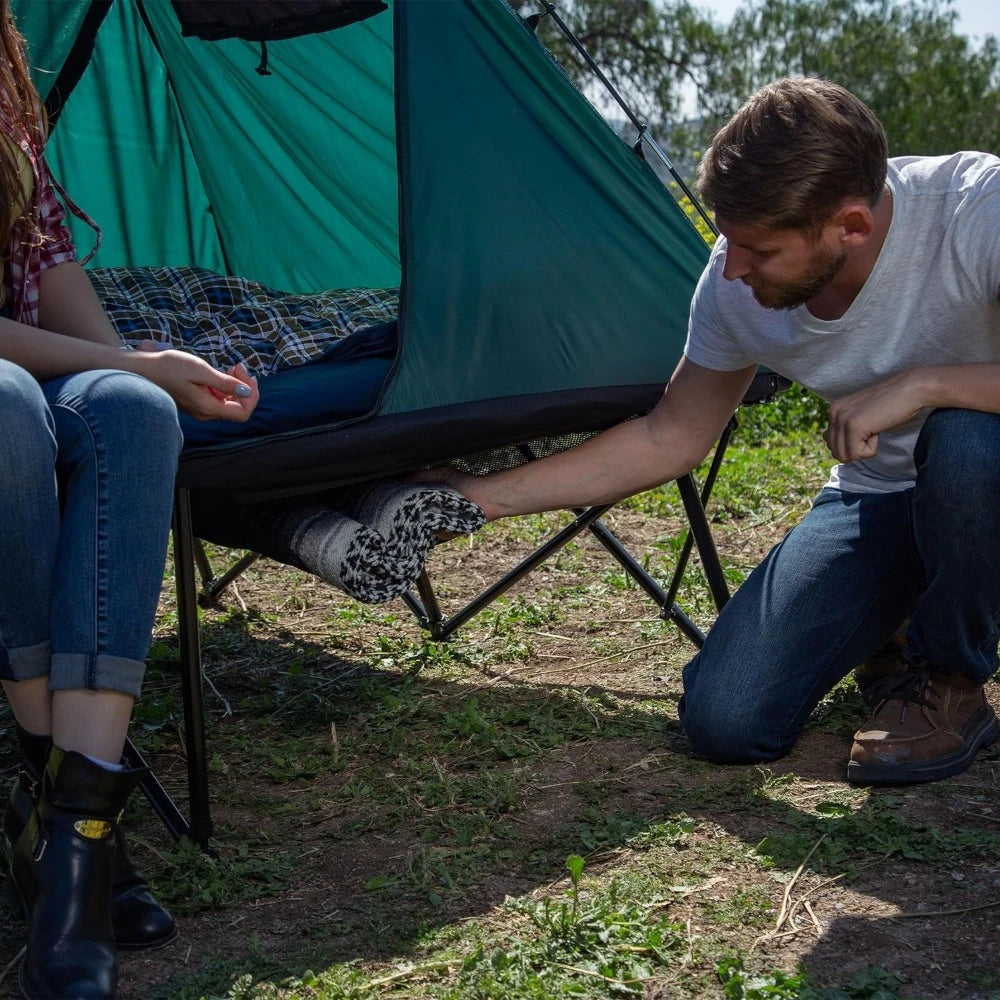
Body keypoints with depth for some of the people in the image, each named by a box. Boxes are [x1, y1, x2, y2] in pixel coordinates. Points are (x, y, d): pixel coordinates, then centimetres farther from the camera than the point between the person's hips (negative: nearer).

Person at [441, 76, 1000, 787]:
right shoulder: (736, 284, -16)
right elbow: (671, 439, -2)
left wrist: (922, 383, -40)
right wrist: (488, 496, -7)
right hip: (876, 497, 4)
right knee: (724, 722, -11)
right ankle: (903, 606, 17)